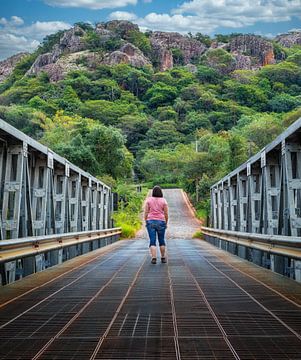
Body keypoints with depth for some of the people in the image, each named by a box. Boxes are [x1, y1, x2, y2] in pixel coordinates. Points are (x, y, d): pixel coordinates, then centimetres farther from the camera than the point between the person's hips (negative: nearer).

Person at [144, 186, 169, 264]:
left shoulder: (148, 200, 2)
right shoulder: (163, 201, 1)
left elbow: (146, 212, -1)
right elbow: (166, 214, 0)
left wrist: (146, 222, 7)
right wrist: (166, 223, 11)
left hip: (150, 221, 0)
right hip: (161, 222, 0)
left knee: (152, 241, -1)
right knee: (161, 240, 13)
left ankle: (154, 258, -12)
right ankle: (163, 258, 20)